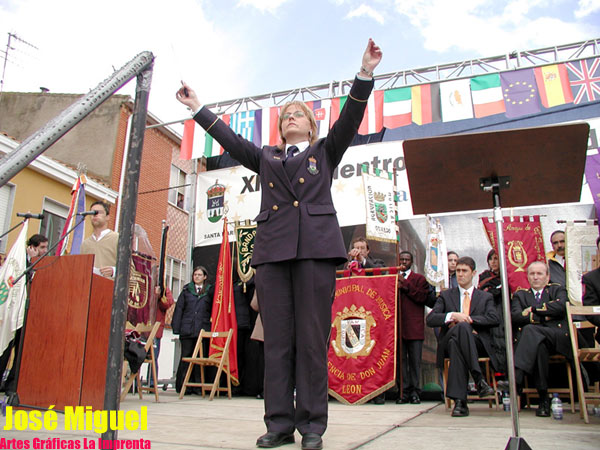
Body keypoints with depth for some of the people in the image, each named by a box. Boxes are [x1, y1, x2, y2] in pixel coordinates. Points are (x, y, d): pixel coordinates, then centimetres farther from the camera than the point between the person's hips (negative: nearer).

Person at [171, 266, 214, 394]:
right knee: (186, 357, 3)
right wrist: (176, 328, 0)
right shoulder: (186, 290, 13)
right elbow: (179, 309, 9)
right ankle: (183, 386, 9)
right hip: (187, 329, 1)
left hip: (203, 330, 0)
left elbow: (213, 310, 9)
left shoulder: (210, 291, 11)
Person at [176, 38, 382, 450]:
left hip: (316, 246, -2)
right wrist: (197, 108, 27)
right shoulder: (266, 158, 26)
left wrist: (365, 75, -2)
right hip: (273, 248, 3)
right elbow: (230, 139, 26)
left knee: (312, 338, -4)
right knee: (277, 339, 1)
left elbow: (350, 120, 9)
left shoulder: (325, 152, 20)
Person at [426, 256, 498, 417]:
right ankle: (478, 379, -41)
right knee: (460, 327, -36)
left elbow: (494, 319, 0)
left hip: (477, 342, 0)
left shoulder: (485, 297, 21)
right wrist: (452, 316, -11)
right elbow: (430, 319, 5)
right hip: (449, 342, 0)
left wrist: (469, 319, -9)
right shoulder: (446, 295, 21)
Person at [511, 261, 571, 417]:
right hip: (532, 339, 2)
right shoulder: (520, 295, 25)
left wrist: (533, 309, -1)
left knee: (530, 329, -35)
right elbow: (515, 316, 3)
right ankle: (543, 398, -29)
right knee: (540, 346, -37)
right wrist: (543, 317, -3)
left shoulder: (557, 290, 23)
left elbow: (561, 306, -3)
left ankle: (516, 379, -43)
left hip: (558, 338, -2)